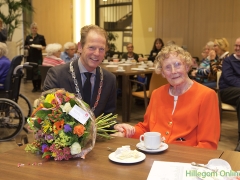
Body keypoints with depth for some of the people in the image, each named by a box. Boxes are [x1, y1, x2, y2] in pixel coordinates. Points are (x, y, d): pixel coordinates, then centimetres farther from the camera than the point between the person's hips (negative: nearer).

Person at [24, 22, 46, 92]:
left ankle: (39, 87, 5)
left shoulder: (41, 37, 2)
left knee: (38, 72, -9)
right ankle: (35, 87, 16)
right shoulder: (28, 37, 9)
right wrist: (27, 47, -8)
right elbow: (24, 46, 13)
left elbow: (44, 46, 4)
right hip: (30, 57, 3)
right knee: (32, 72, 4)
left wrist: (41, 48, -16)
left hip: (38, 57, -3)